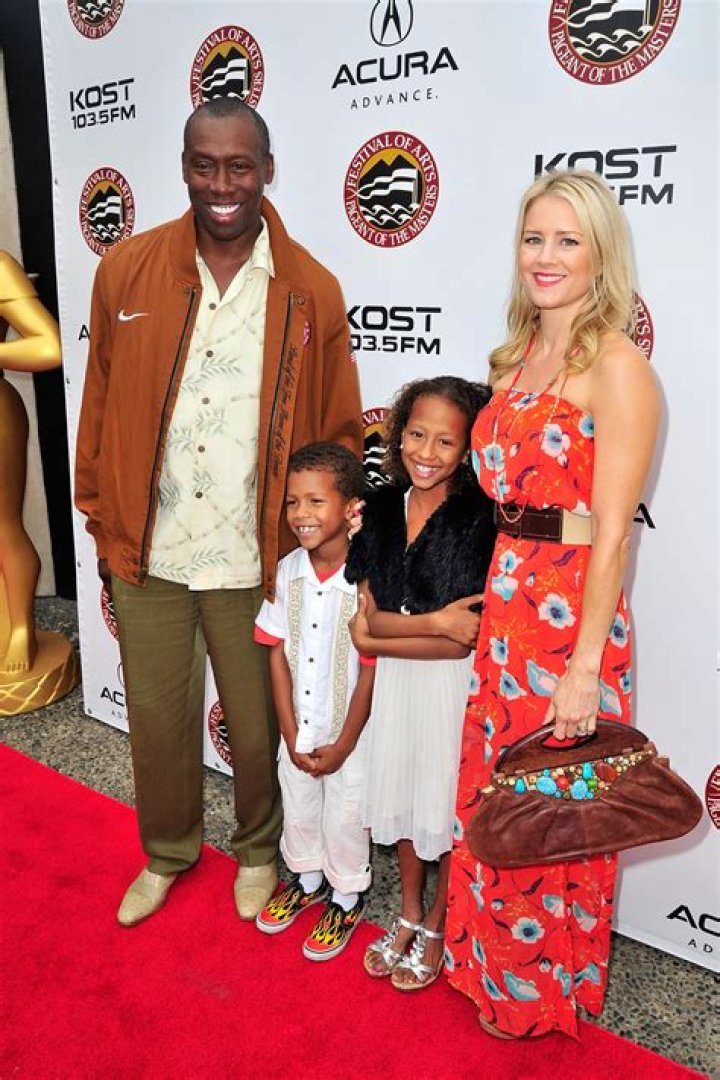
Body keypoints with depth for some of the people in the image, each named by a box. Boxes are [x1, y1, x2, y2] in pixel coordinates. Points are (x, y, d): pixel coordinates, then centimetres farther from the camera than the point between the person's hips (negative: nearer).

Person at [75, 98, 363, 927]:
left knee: (257, 725, 15)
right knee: (157, 719, 18)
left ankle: (257, 851, 44)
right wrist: (103, 526, 6)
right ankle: (166, 852, 46)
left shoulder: (312, 292, -5)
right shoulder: (125, 271, -2)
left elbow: (340, 433, 0)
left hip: (255, 560, -1)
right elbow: (99, 413, 4)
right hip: (148, 554, 2)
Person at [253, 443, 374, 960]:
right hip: (297, 729, 5)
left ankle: (347, 897, 41)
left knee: (344, 820, 15)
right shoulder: (289, 570, -9)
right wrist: (291, 733, -5)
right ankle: (307, 878, 50)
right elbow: (279, 655, -3)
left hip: (348, 734, -4)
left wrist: (342, 745, -12)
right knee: (298, 810, 24)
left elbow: (371, 672, -18)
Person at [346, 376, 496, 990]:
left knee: (450, 806, 12)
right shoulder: (381, 509, -3)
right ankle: (408, 912, 44)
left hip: (455, 686, -5)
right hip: (394, 683, 5)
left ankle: (436, 926, 37)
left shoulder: (479, 519, -17)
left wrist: (382, 633, -16)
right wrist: (436, 621, -20)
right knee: (401, 795, 20)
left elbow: (467, 640, -19)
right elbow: (367, 620, -6)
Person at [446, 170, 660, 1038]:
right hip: (503, 606, 7)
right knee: (490, 796, 19)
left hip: (570, 616, -7)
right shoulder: (518, 357, 11)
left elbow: (610, 533, -16)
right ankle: (491, 965, 44)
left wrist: (586, 664, -18)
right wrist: (494, 594, 10)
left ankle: (548, 993, 37)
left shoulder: (615, 366, -12)